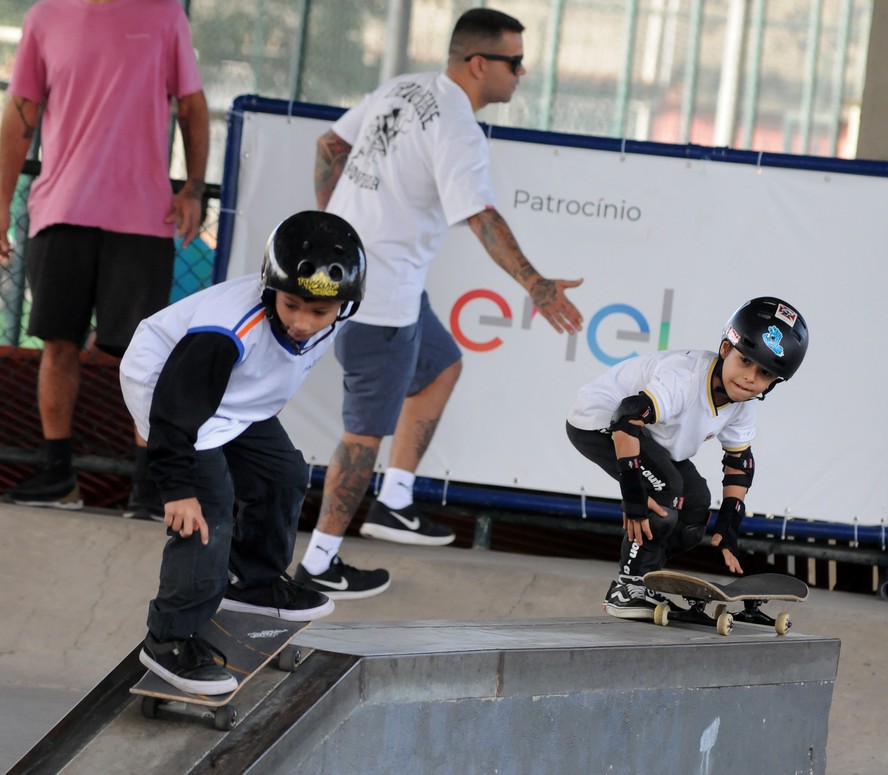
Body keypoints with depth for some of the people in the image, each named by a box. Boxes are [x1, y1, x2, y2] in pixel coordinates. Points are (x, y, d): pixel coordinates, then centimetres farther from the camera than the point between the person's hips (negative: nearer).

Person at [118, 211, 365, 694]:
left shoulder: (330, 323, -17)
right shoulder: (229, 330, -40)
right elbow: (176, 406, -32)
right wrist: (178, 488, -30)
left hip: (234, 401, 8)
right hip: (165, 387, -8)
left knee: (283, 476, 14)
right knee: (206, 512, -18)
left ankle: (254, 582, 37)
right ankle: (170, 638, -11)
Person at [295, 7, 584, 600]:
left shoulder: (401, 89, 8)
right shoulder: (458, 130, -19)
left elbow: (331, 144, 16)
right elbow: (482, 218, -30)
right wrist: (535, 285, -36)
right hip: (379, 295, -10)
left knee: (442, 365, 24)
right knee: (368, 431, 1)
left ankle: (393, 503, 25)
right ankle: (320, 566, 9)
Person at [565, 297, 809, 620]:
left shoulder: (741, 405, -7)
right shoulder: (686, 375, -35)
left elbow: (739, 462, 8)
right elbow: (627, 419, -42)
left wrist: (728, 527, 1)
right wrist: (633, 495, -41)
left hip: (651, 436, 10)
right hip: (598, 422, -9)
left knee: (695, 504, 1)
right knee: (664, 487, -27)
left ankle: (641, 587, 11)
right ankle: (628, 587, -17)